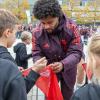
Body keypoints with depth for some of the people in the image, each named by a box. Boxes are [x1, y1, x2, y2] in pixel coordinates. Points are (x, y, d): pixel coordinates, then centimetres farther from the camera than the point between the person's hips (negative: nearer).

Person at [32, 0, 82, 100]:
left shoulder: (71, 27, -25)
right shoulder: (37, 32, -21)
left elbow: (76, 52, -25)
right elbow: (36, 54, -14)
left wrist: (63, 64, -44)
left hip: (68, 69, 0)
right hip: (49, 70, 0)